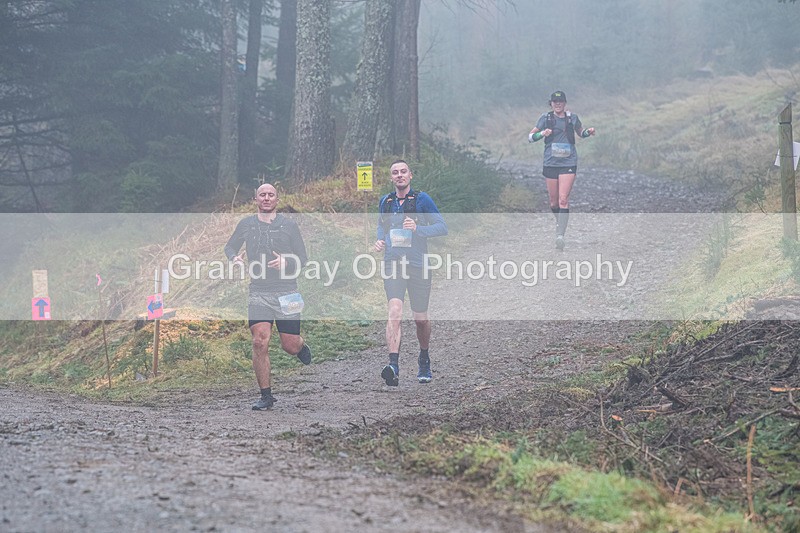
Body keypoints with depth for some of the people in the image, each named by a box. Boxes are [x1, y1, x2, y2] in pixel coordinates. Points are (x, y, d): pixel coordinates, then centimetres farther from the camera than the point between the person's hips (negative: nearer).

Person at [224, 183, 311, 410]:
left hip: (286, 293, 0)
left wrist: (286, 262, -15)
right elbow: (230, 246, 21)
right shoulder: (246, 225, 8)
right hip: (259, 292, 1)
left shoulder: (289, 225, 4)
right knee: (259, 343, -12)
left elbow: (302, 258, 6)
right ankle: (266, 395, -2)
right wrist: (234, 258, -3)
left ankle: (301, 346, 41)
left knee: (290, 345, 2)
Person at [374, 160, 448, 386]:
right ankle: (393, 364, -29)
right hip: (393, 263, 2)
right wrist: (380, 241, 8)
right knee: (395, 311, -20)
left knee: (420, 318, 8)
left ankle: (424, 362, 34)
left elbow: (442, 227, -3)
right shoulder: (385, 202, 11)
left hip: (418, 264, -2)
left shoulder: (422, 199, -1)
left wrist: (417, 228, -18)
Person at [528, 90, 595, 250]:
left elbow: (580, 133, 26)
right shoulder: (546, 118, 4)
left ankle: (560, 234, -18)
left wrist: (588, 132, 4)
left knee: (563, 199, -14)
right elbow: (530, 137, 5)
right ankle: (559, 221, 37)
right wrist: (542, 133, -14)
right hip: (550, 163, 1)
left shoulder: (572, 118, 8)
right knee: (553, 202, 6)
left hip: (568, 163, -1)